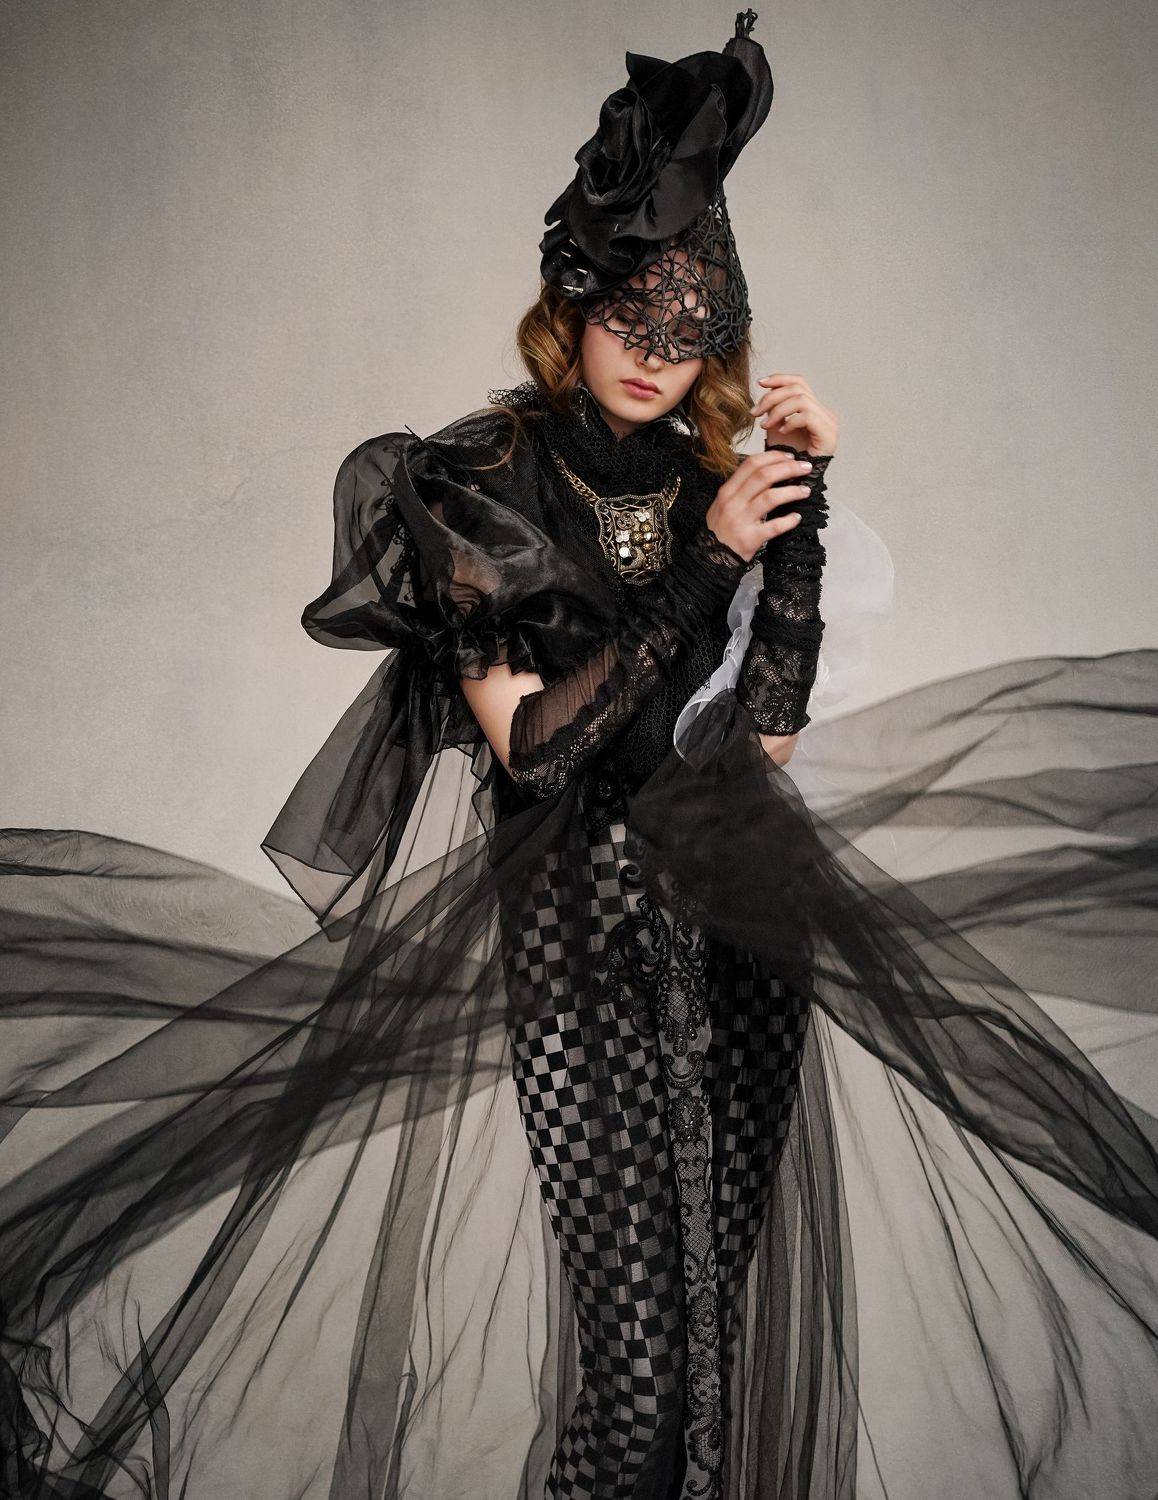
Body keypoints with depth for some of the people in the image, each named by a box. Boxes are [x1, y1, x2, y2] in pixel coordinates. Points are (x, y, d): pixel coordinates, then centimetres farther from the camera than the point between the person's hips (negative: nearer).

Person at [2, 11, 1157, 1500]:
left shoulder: (706, 474, 10)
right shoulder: (473, 480, -2)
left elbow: (770, 717, 1)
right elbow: (533, 743, -11)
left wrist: (802, 497, -4)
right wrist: (702, 562, -15)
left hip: (734, 904, 4)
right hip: (577, 919, -4)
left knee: (737, 1284, 5)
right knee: (639, 1340, -5)